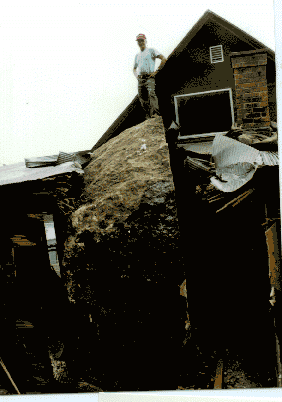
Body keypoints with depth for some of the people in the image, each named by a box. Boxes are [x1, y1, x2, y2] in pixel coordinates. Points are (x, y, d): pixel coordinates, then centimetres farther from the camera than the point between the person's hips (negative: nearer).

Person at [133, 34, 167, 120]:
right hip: (140, 79, 6)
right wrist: (136, 75, 13)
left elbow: (164, 59, 0)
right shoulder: (137, 55, 26)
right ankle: (148, 116, -1)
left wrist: (156, 71, -7)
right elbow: (134, 68, 37)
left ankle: (155, 113, -41)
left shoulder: (151, 50, 9)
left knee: (151, 93, -27)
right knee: (143, 98, -3)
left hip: (149, 77, -6)